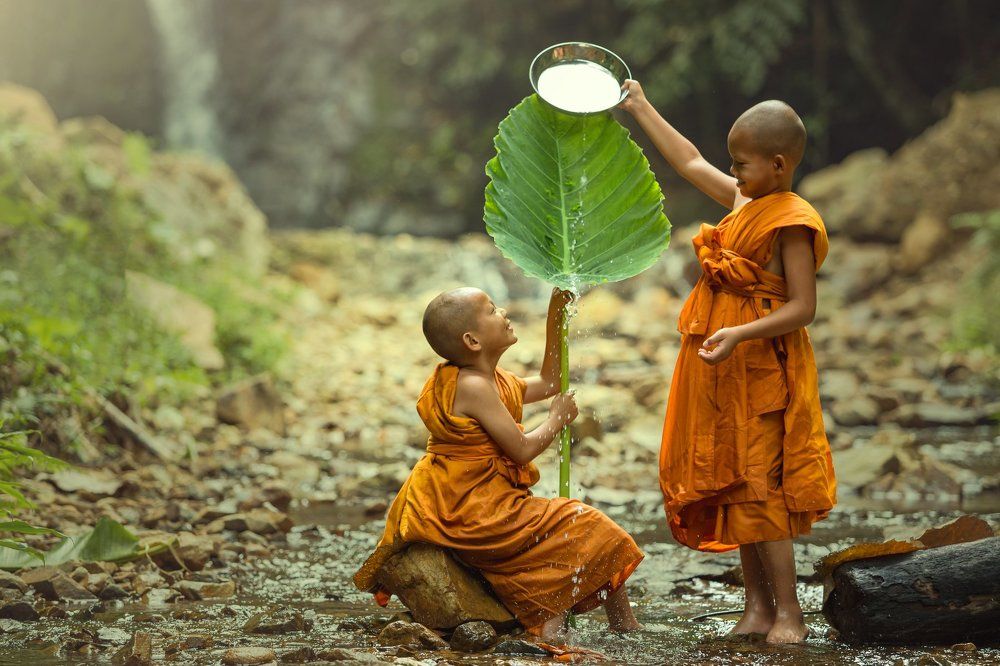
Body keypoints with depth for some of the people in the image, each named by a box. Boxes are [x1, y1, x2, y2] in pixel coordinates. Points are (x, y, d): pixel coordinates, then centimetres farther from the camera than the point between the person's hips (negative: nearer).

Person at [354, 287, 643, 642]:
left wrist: (556, 317, 24)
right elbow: (522, 450, -19)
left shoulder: (495, 380, 13)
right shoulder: (474, 387, -19)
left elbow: (547, 383, 28)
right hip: (477, 512, -10)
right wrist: (557, 419, -1)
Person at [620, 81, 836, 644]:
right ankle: (758, 604, 15)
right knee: (732, 488, 9)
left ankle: (789, 612, -2)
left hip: (762, 369, -9)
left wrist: (740, 334, -29)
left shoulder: (791, 222, -14)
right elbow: (690, 161, 24)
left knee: (759, 488, -9)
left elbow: (803, 307, -19)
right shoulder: (744, 200, 10)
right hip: (722, 369, 9)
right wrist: (642, 109, 30)